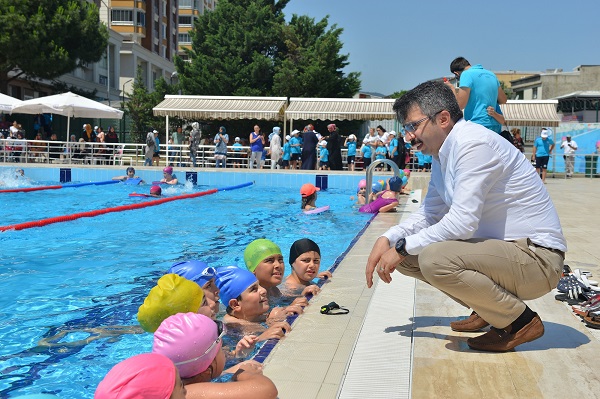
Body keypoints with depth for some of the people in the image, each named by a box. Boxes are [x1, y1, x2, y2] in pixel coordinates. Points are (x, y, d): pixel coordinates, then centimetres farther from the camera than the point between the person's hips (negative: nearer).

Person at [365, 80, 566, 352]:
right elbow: (428, 214, 17)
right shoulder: (443, 154, 11)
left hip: (536, 257, -9)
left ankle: (521, 321, -9)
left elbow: (462, 222, -26)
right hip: (499, 247, 10)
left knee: (434, 258, -31)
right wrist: (387, 239, -1)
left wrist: (402, 247, -17)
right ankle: (487, 310, 14)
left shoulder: (473, 144, -19)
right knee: (408, 256, 4)